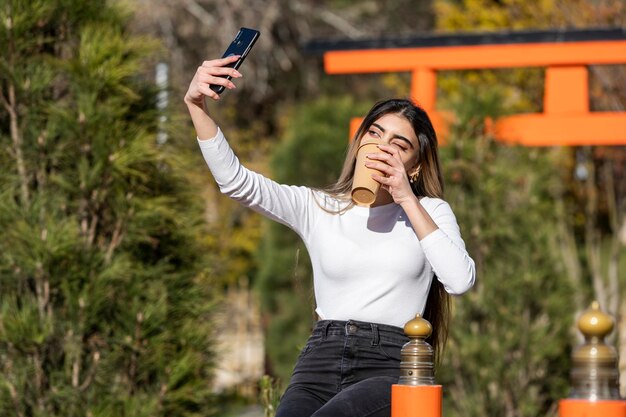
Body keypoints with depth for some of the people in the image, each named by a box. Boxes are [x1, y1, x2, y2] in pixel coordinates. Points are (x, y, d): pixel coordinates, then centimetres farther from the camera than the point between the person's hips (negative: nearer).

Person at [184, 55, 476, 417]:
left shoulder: (429, 212, 13)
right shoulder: (317, 207, 15)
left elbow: (461, 281, -6)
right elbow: (234, 181, 2)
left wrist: (407, 199, -5)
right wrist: (196, 105, -11)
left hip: (390, 364, -2)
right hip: (321, 359, 2)